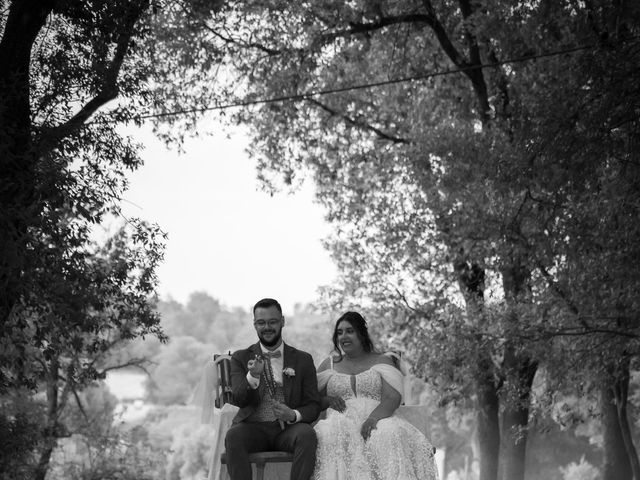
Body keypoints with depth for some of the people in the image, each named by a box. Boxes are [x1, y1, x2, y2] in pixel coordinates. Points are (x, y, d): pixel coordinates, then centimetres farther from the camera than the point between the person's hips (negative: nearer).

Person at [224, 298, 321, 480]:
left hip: (288, 428, 0)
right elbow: (237, 400, -1)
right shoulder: (241, 358, 12)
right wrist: (253, 376, -22)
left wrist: (294, 415, -15)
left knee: (306, 434, -33)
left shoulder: (303, 360, 13)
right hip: (253, 427, 0)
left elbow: (313, 405, 8)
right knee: (233, 436, -33)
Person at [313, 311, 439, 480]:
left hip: (377, 421, -1)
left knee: (390, 434, -37)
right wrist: (327, 400, -4)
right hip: (340, 422, 1)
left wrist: (373, 418, -20)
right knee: (331, 435, -36)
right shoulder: (329, 365, 23)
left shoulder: (382, 361, 16)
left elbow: (393, 398, 0)